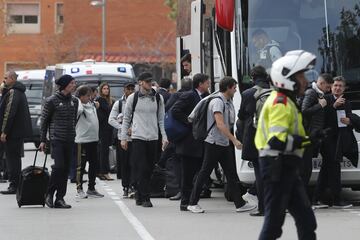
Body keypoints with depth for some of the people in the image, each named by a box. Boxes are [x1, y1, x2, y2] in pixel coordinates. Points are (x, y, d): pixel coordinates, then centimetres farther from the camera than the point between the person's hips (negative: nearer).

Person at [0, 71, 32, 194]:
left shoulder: (12, 92, -15)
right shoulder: (19, 91, 17)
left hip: (13, 132, -10)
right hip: (19, 132, 10)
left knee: (12, 158, -7)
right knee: (15, 158, 14)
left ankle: (13, 185, -7)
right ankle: (16, 185, 19)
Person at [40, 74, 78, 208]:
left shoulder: (74, 101, 11)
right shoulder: (52, 101, -4)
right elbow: (44, 120, 0)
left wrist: (74, 134, 13)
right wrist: (43, 140, -3)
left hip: (70, 139, 5)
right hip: (57, 138, -5)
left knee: (66, 169, 3)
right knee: (59, 166, -15)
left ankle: (60, 198, 7)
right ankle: (49, 194, 0)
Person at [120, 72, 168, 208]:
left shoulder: (158, 98, 7)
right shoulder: (133, 98, 1)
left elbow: (161, 119, 11)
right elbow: (126, 119, 8)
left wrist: (164, 137, 2)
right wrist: (123, 138, 5)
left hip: (153, 138, 3)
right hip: (138, 137, -3)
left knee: (149, 170, 5)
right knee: (141, 169, -9)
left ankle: (139, 195, 17)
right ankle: (145, 198, -8)